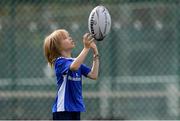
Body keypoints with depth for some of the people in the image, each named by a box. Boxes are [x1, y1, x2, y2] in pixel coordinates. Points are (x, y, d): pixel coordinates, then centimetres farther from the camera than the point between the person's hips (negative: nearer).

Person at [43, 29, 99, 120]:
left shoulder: (76, 61, 12)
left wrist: (96, 54, -4)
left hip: (75, 109, 8)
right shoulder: (59, 62, -11)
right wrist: (86, 48, -36)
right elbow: (74, 67, -33)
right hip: (62, 110, -8)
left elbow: (93, 75, 3)